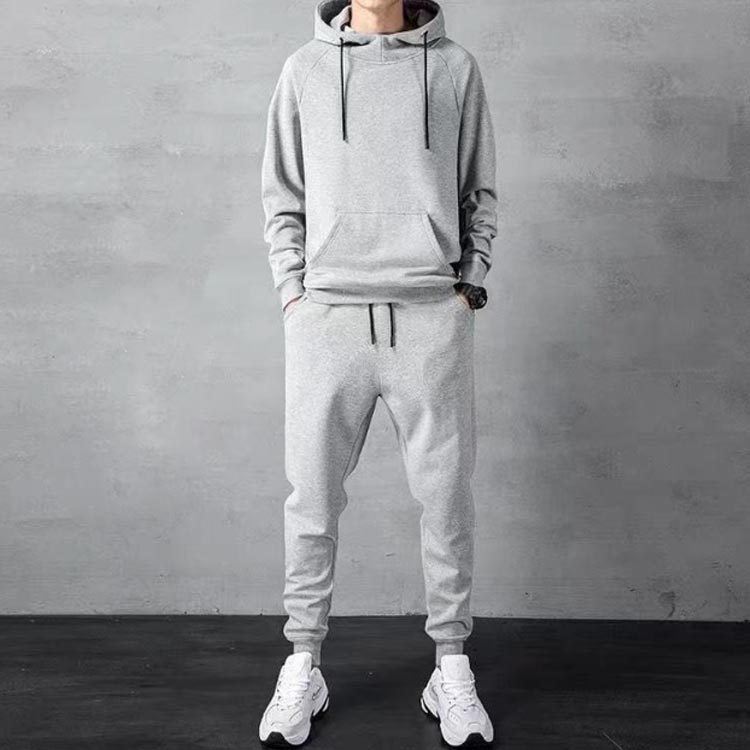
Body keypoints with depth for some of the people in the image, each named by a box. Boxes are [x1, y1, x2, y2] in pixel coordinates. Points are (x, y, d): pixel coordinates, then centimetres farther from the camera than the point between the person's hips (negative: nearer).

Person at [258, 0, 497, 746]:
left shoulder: (456, 68, 11)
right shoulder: (304, 69, 12)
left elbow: (480, 194, 12)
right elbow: (282, 197, 13)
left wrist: (469, 286, 2)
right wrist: (294, 292, 2)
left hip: (432, 315, 0)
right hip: (327, 314, 1)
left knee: (446, 496, 3)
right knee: (313, 497, 5)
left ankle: (452, 667, 18)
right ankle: (303, 664, 19)